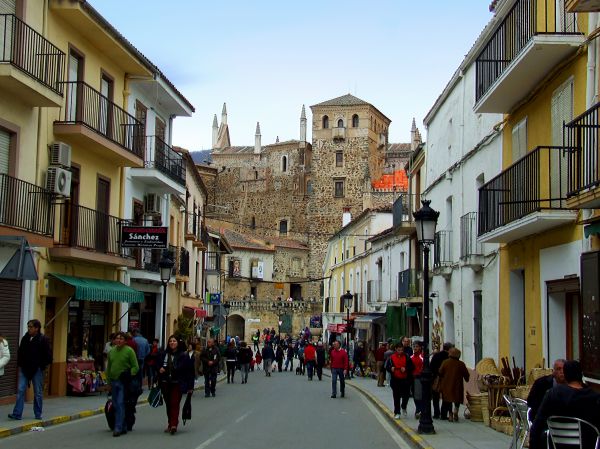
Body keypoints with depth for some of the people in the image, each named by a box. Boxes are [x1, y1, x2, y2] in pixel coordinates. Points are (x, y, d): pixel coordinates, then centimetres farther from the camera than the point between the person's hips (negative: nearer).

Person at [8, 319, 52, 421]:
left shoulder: (43, 339, -9)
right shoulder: (25, 338, 7)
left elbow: (48, 355, -8)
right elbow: (20, 352, 19)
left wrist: (42, 365, -8)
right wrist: (20, 363, 9)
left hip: (37, 370, -4)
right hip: (24, 369, 4)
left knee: (37, 393, 5)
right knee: (20, 391, -3)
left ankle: (38, 414, 15)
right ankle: (17, 414, -4)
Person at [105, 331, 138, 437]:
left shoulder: (129, 351, -6)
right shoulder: (111, 351, 12)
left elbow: (135, 367, -4)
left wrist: (129, 376, -15)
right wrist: (108, 380, 16)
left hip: (123, 382, -6)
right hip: (113, 381, 6)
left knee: (120, 404, -12)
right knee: (116, 405, 10)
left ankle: (118, 428, -11)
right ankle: (123, 427, 20)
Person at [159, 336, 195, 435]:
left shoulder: (183, 355, -5)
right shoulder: (164, 354, 7)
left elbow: (190, 370, -5)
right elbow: (159, 366, 19)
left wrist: (190, 386, -7)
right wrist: (160, 369, -7)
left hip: (177, 384, -5)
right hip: (166, 383, 5)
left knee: (175, 404, -12)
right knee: (168, 405, 11)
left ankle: (173, 425, -17)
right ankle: (170, 424, 21)